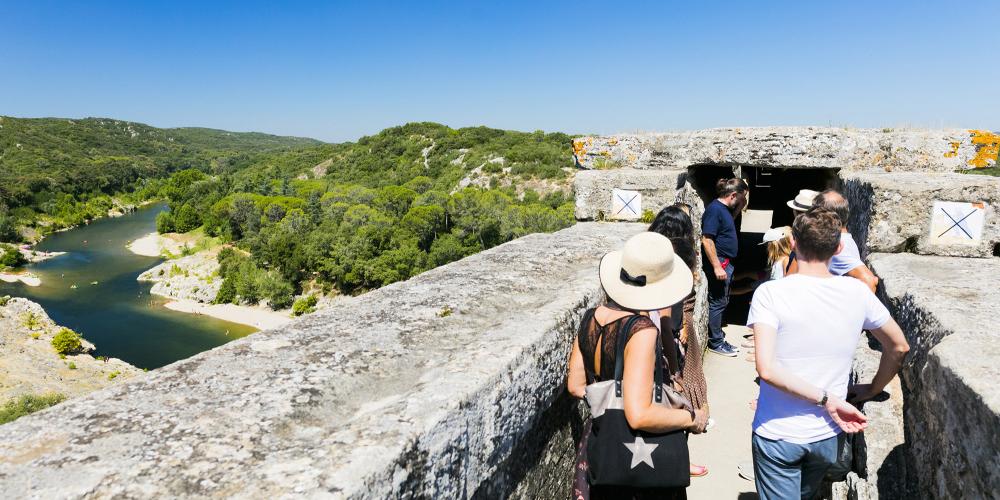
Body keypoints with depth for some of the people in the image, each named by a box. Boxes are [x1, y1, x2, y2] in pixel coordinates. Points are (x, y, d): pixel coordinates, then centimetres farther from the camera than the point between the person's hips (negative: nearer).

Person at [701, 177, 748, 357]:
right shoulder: (714, 209, -18)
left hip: (726, 263, 10)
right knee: (718, 302, -2)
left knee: (722, 300, 19)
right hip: (719, 263, -10)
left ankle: (716, 332, 32)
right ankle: (716, 342, 7)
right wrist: (717, 267, -25)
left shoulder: (724, 209, 11)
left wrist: (740, 208, 12)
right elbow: (707, 240, -24)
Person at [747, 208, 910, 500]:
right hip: (828, 435, 4)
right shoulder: (857, 292, -7)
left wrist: (828, 400, -18)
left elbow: (766, 369, -28)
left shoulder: (770, 293, -19)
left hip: (778, 435, -4)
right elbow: (899, 348, 8)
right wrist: (872, 391, 20)